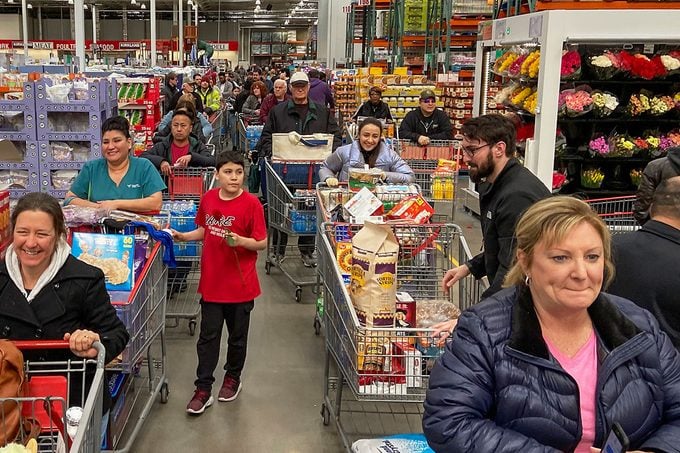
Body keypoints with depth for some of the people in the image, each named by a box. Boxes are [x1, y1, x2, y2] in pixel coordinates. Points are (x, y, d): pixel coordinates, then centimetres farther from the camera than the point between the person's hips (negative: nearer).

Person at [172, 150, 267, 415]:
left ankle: (233, 378, 36)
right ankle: (203, 389, 15)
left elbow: (262, 242, -11)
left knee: (237, 336, 15)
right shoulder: (208, 199, 1)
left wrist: (240, 240, -27)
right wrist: (184, 236, 0)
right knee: (208, 336, 7)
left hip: (240, 283, -3)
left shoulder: (251, 203, -13)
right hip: (212, 281, 3)